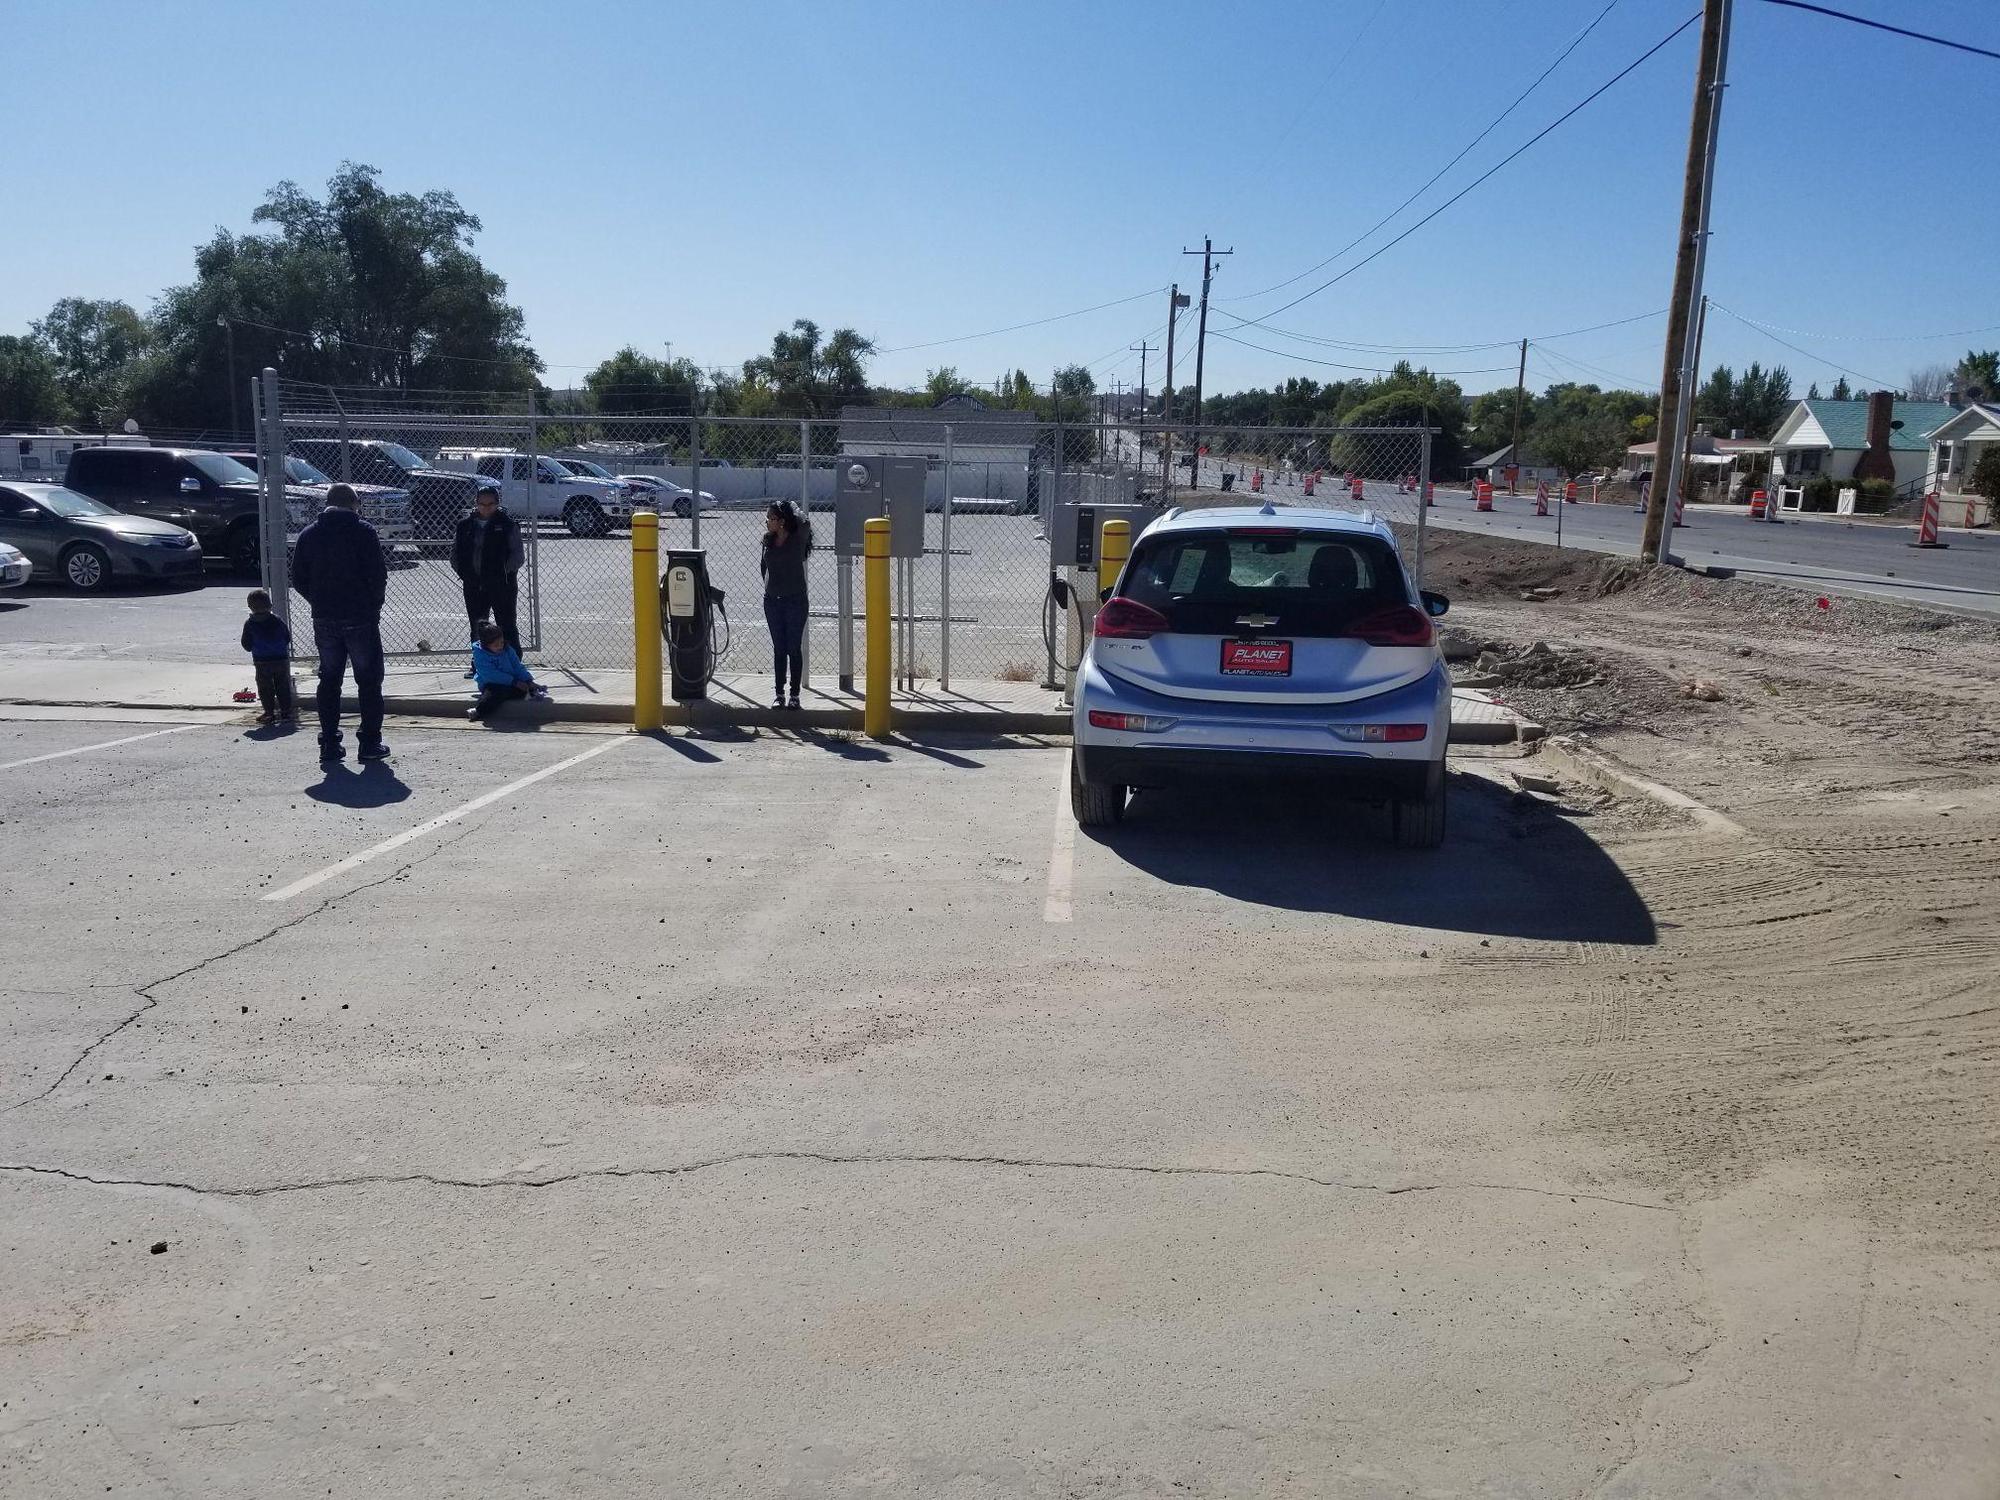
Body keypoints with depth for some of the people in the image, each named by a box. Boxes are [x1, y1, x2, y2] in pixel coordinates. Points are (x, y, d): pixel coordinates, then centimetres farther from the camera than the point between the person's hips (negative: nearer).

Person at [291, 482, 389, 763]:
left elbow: (298, 579, 7)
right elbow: (378, 574, -11)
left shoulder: (308, 534, 8)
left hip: (324, 620, 4)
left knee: (329, 681, 12)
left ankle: (329, 743, 11)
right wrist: (374, 605, 3)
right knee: (368, 680, 4)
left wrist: (320, 603, 15)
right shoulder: (363, 531, -6)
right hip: (361, 618, -4)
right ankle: (370, 742, 2)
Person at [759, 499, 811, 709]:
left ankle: (795, 695, 8)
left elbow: (804, 523, -27)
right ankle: (779, 694, 14)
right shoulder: (768, 540, 4)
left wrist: (793, 508, -9)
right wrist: (770, 584, 14)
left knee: (794, 648, 1)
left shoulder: (798, 539, -8)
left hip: (795, 600, -4)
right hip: (772, 601, 4)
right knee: (778, 648, 8)